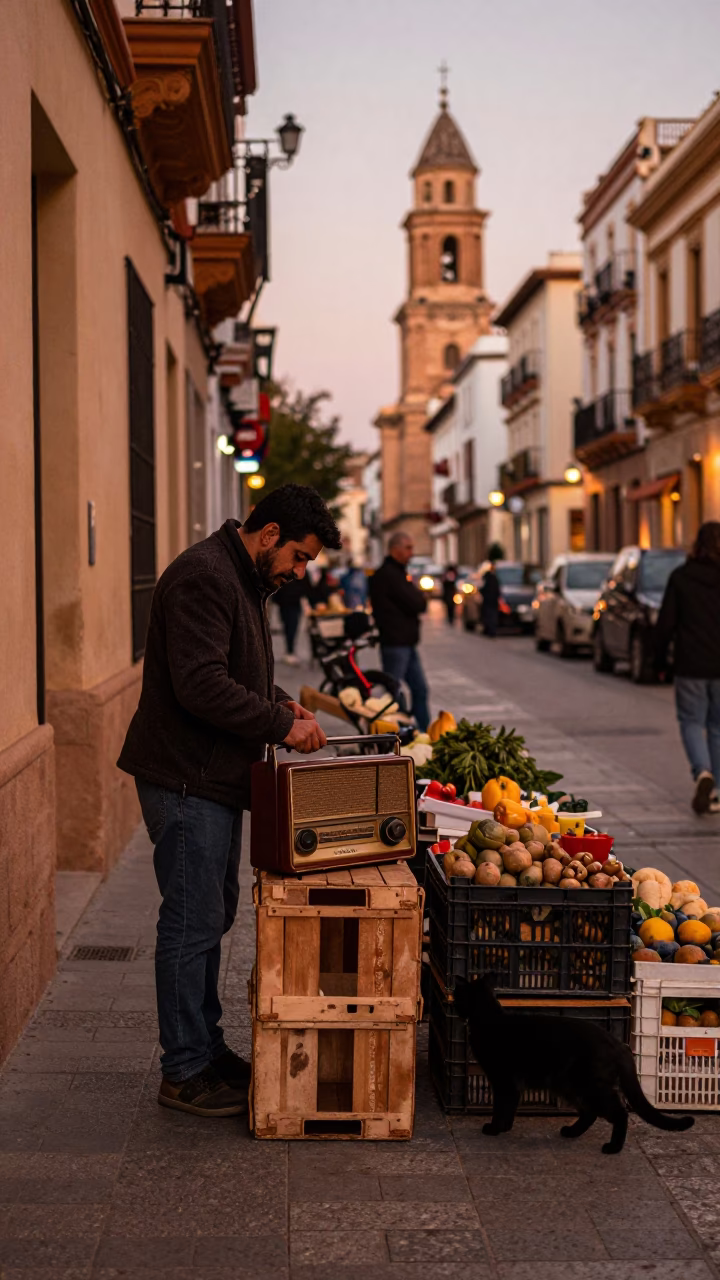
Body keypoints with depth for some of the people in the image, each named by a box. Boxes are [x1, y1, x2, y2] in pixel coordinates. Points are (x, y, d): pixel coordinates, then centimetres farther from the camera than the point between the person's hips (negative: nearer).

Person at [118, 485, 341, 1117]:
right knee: (193, 923, -4)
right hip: (185, 778, -11)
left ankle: (206, 1049, 28)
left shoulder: (248, 580, 15)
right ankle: (185, 1072, 6)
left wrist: (282, 704, 8)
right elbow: (201, 686, -27)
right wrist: (282, 724, -20)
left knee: (213, 916, 17)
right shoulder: (203, 578, -19)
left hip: (217, 779, 11)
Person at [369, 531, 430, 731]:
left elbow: (417, 603, 19)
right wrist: (421, 595, 0)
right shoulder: (389, 574, -17)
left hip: (406, 643, 10)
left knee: (420, 689, 14)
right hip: (395, 644, -10)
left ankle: (425, 730, 20)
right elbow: (417, 604, -20)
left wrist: (417, 598, -2)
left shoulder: (396, 572, 17)